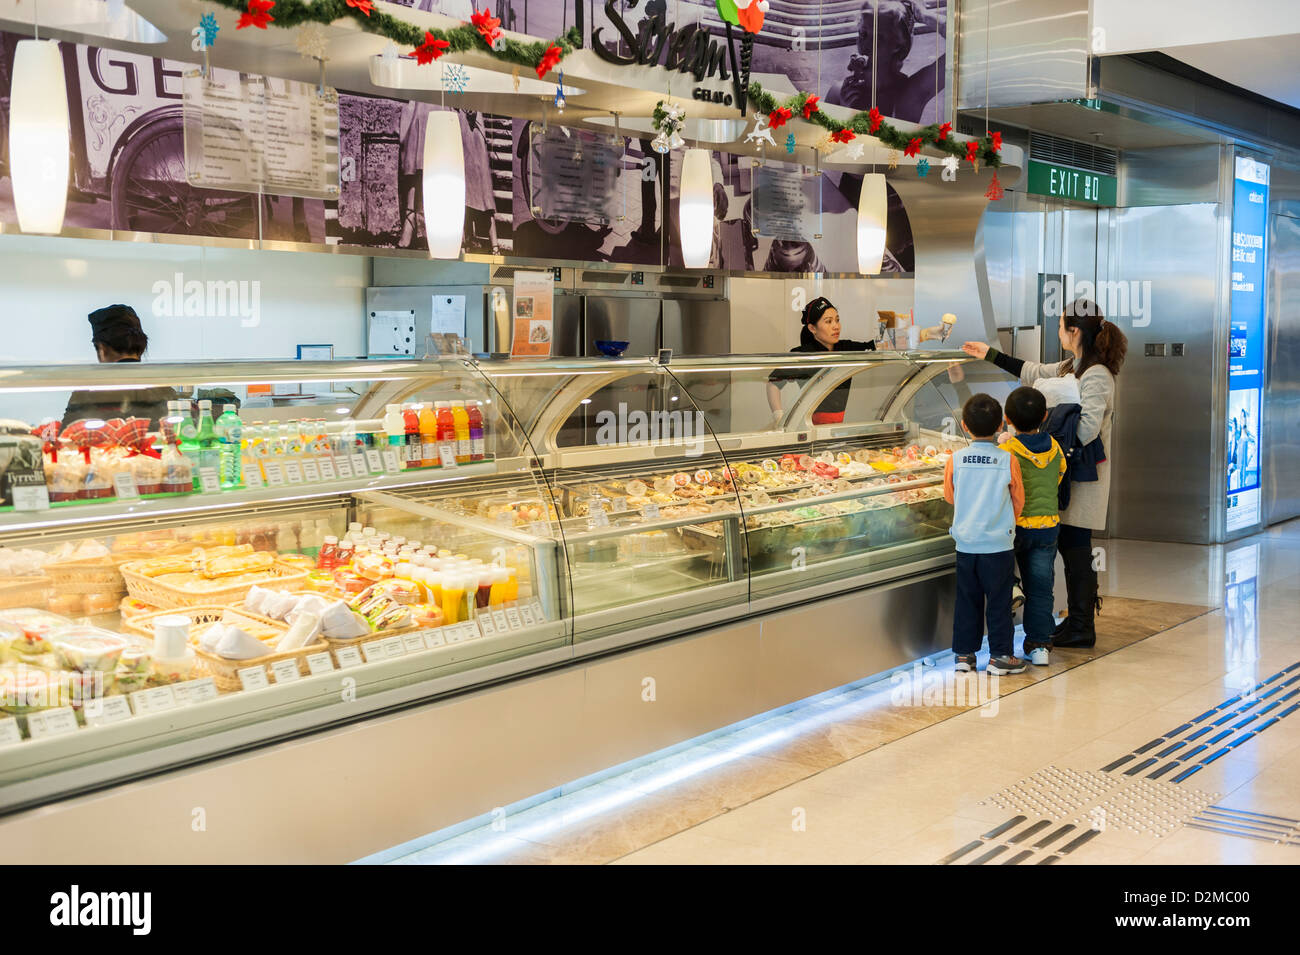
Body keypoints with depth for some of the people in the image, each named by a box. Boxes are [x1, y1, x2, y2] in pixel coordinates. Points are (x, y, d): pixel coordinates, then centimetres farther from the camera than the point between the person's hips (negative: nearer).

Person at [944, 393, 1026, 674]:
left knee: (967, 598, 12)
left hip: (965, 542, 2)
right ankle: (1001, 655, 11)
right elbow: (1018, 499, 3)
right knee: (999, 599, 6)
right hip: (999, 542, -2)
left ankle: (964, 653, 17)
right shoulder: (1008, 460, -9)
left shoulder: (955, 460, -6)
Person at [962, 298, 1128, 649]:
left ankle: (1081, 630, 5)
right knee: (1067, 545, 13)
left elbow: (1087, 429, -26)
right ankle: (1078, 620, 23)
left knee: (1076, 548, -3)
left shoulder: (1096, 376, -17)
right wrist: (991, 354, 33)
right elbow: (1034, 372, 29)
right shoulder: (1073, 367, 13)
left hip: (1084, 475, -9)